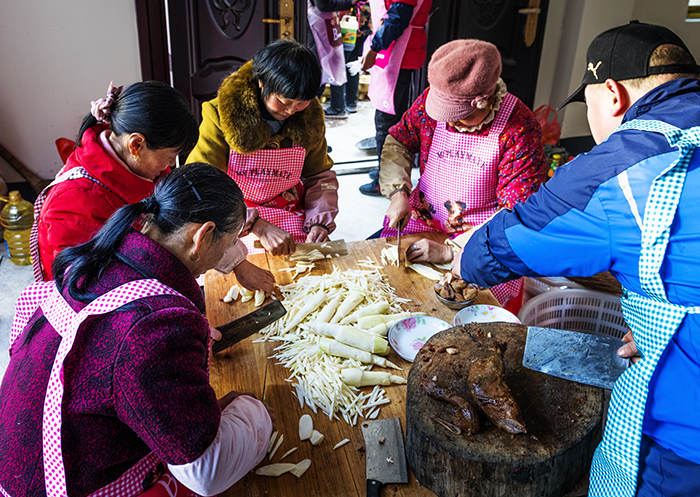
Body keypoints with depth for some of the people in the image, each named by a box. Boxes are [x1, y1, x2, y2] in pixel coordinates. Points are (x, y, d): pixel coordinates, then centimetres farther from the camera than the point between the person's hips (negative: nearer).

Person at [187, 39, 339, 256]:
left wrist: (320, 222, -8)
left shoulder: (310, 117, -1)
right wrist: (259, 226, -29)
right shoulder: (222, 114, -14)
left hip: (289, 214, 3)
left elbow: (320, 177, 11)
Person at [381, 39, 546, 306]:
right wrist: (398, 193, -9)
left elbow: (515, 214, -19)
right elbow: (397, 142, 9)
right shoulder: (431, 99, -6)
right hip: (423, 219, 4)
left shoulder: (520, 127, -19)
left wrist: (452, 252, -25)